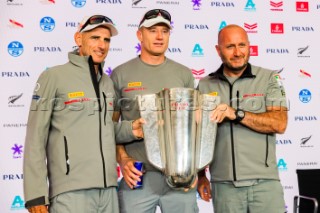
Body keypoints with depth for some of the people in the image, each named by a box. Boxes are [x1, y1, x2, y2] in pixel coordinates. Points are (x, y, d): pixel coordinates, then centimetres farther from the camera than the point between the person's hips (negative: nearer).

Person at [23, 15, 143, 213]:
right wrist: (36, 194, -11)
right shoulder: (54, 76, -4)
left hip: (109, 189, 6)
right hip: (70, 191, -6)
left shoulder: (108, 82, 15)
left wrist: (129, 129, 1)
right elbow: (35, 139, -6)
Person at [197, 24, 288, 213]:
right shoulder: (205, 86, 8)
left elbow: (280, 123, -10)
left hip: (265, 182, -1)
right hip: (224, 185, 2)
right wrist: (200, 175, 6)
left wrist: (237, 114, -18)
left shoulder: (269, 79, 2)